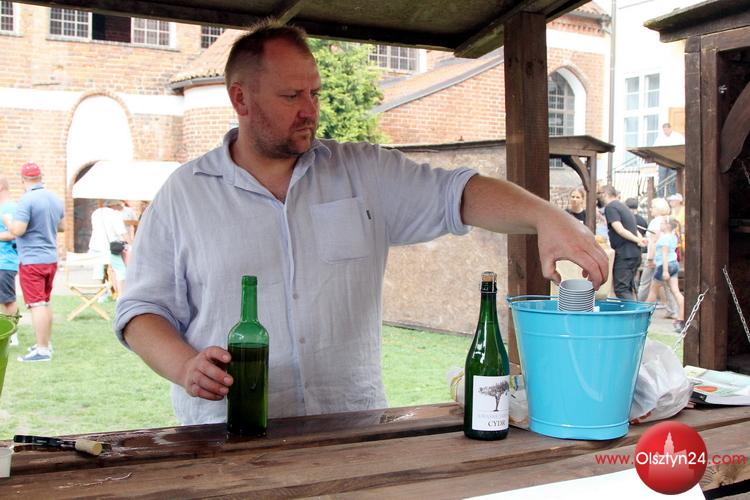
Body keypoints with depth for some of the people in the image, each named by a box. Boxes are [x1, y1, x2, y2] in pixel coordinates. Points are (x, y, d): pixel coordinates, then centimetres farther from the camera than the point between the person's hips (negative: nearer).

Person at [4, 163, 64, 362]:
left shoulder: (26, 200, -17)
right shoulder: (55, 199, 6)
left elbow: (18, 230, -21)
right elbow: (61, 226, 18)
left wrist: (7, 221, -2)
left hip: (32, 260, -7)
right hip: (51, 258, 7)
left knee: (37, 305, -5)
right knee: (45, 303, 17)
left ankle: (42, 350, -5)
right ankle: (46, 343, 25)